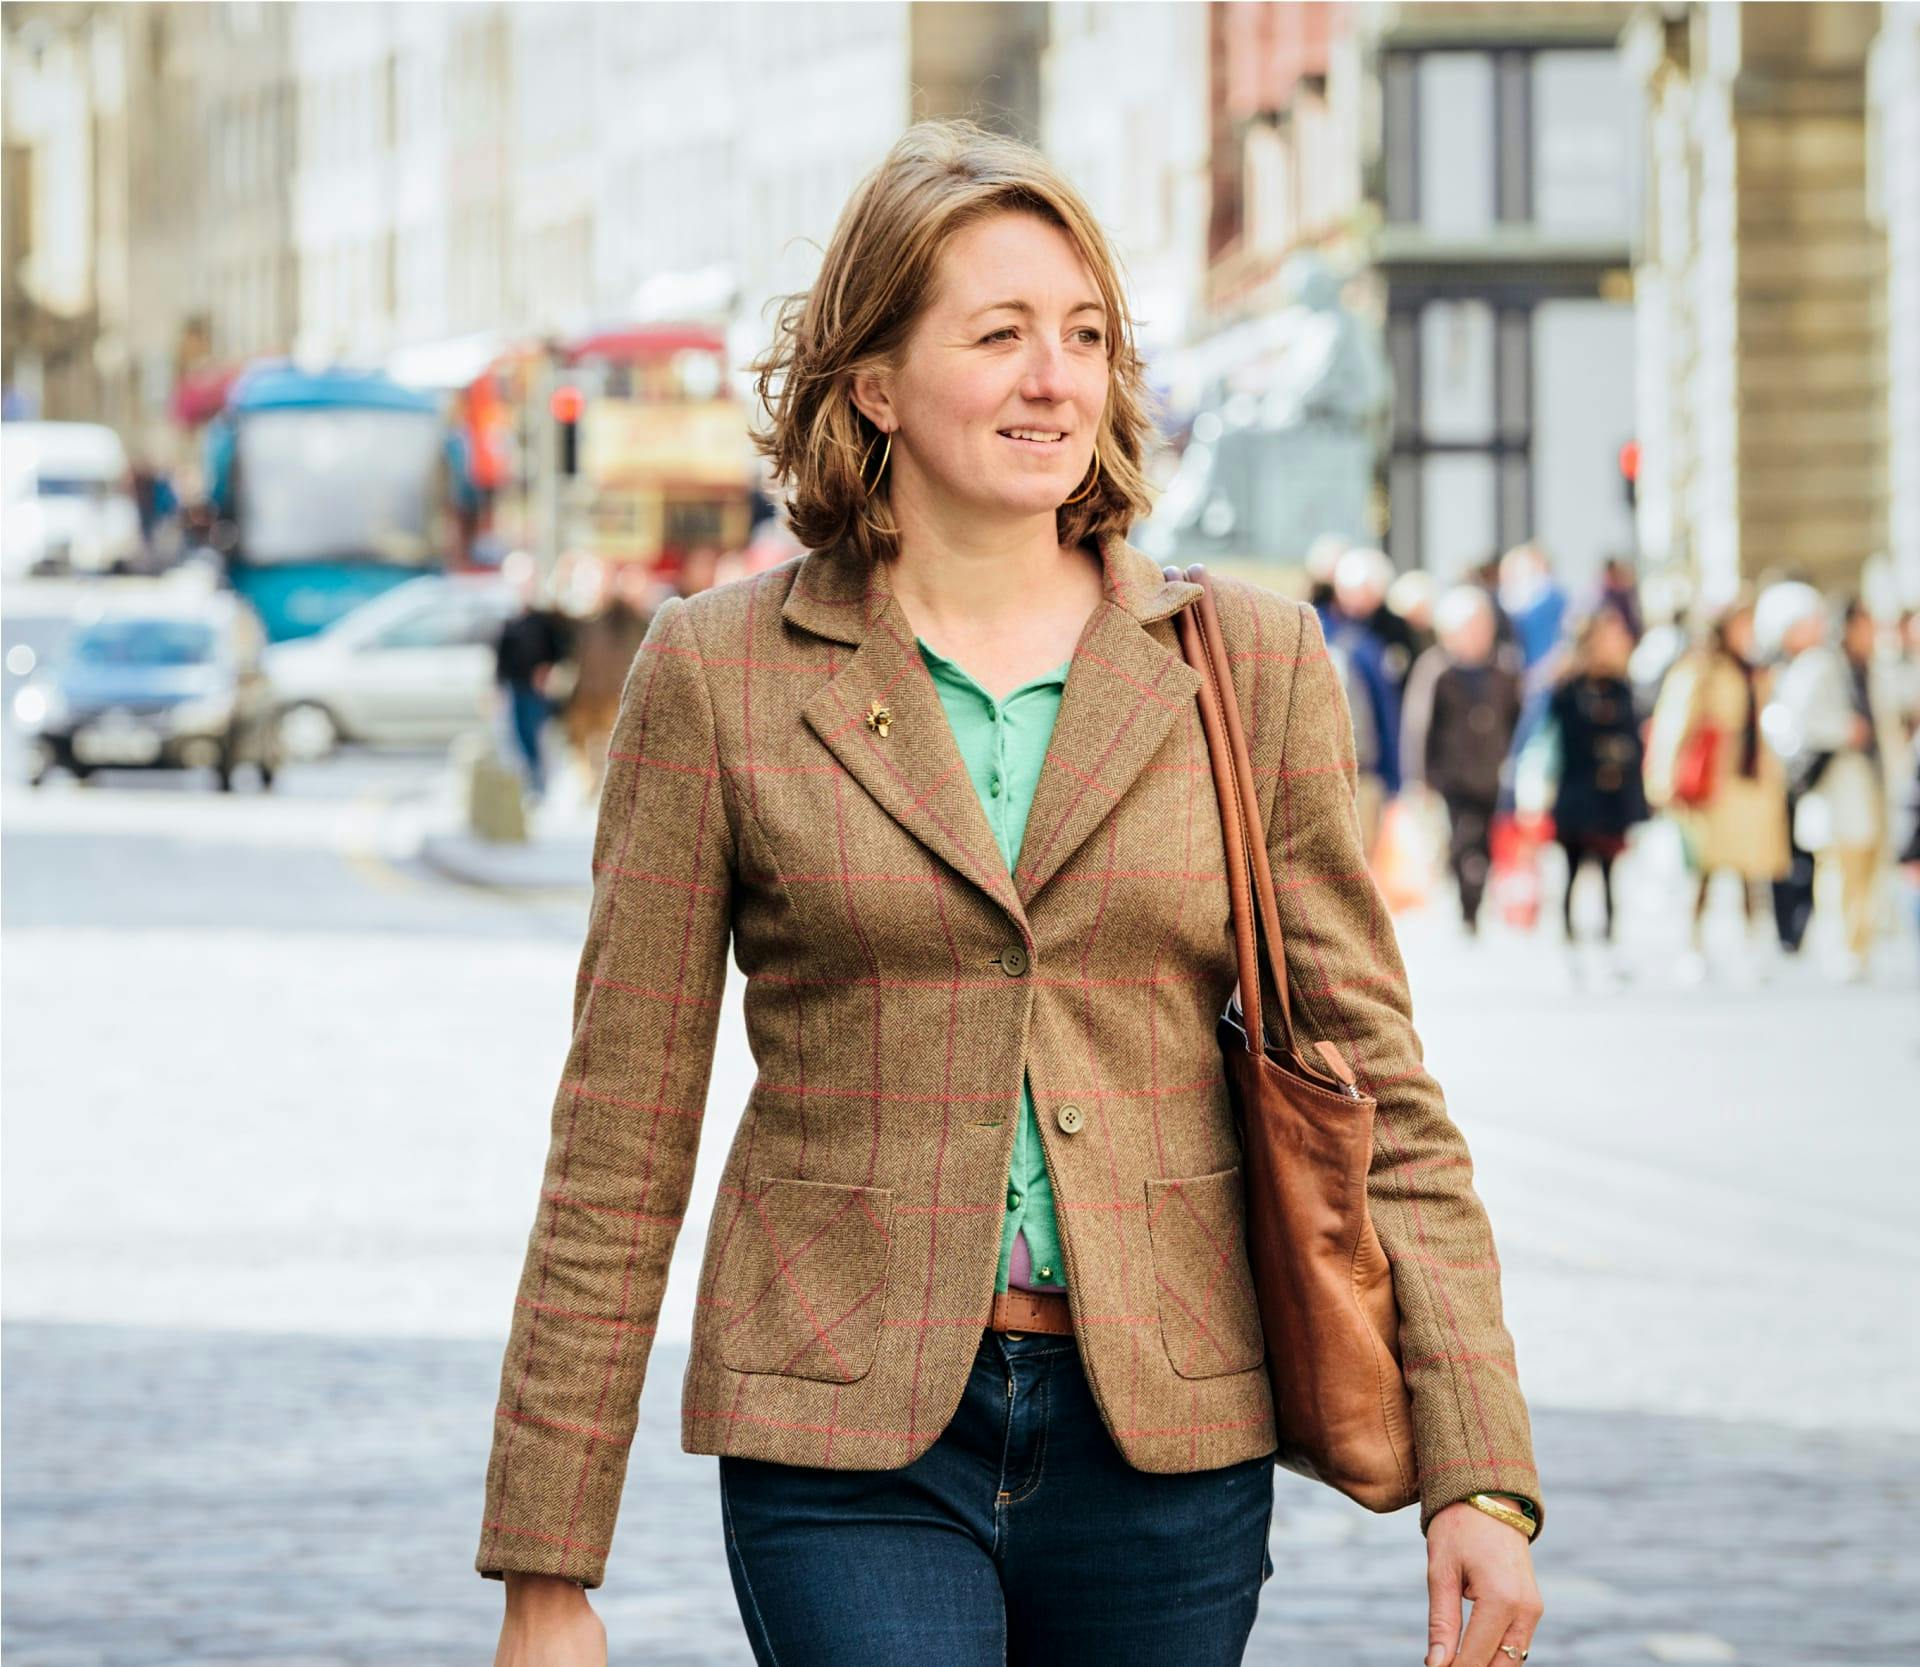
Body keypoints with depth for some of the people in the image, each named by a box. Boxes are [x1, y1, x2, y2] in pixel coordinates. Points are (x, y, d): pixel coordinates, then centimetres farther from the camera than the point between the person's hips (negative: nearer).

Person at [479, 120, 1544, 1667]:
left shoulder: (1251, 664, 5)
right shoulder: (718, 672, 1)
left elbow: (1376, 1089, 4)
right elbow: (618, 1146, 3)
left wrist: (1481, 1479, -5)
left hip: (1165, 1437, 2)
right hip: (852, 1448, -2)